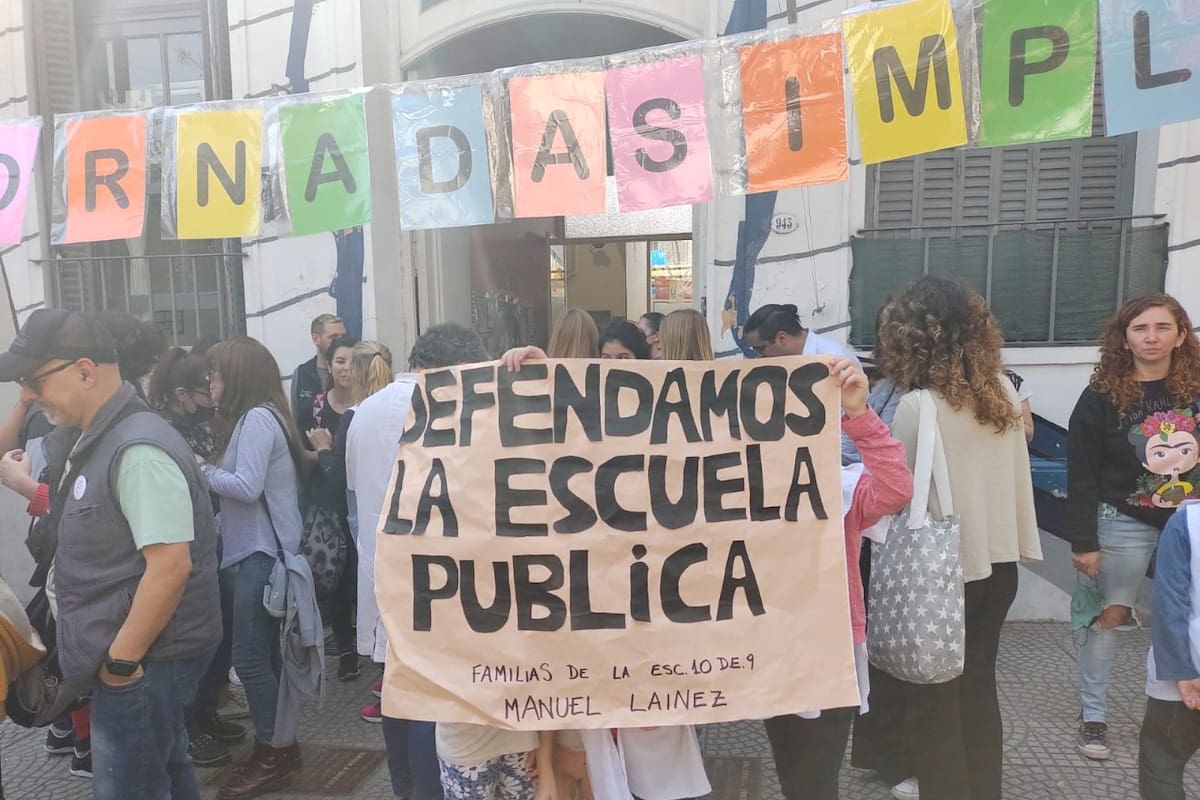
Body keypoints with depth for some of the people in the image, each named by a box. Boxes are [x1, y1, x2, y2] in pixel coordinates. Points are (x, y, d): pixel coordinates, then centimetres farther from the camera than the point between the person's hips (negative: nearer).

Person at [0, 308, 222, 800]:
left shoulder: (137, 449, -23)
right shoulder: (100, 441, 9)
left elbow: (171, 564, -28)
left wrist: (121, 659, -21)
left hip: (143, 659, -10)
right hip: (135, 656, 10)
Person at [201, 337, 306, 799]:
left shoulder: (258, 418, -13)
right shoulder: (254, 417, 17)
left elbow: (246, 486, -20)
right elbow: (235, 485, 15)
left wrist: (202, 471, -8)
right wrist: (212, 472, 1)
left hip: (261, 554, -10)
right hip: (252, 550, 10)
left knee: (250, 658, -5)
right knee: (263, 655, 13)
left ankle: (274, 755, 7)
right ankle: (278, 746, 23)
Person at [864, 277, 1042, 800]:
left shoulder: (916, 406, -20)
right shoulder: (1003, 390, -1)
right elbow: (1019, 472, 7)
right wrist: (1024, 541, 16)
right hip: (999, 562, 6)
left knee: (934, 697, 11)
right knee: (978, 686, 21)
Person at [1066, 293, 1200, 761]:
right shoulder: (1102, 397, -9)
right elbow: (1081, 476, -9)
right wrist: (1083, 541, -10)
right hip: (1126, 524, -2)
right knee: (1110, 615, 4)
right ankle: (1093, 716, 16)